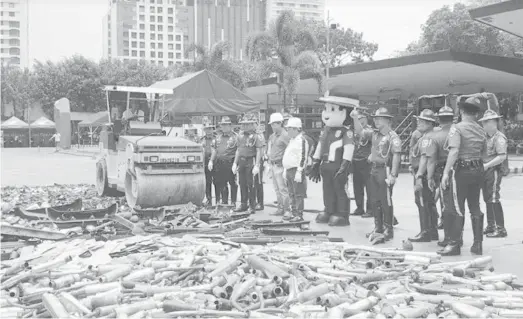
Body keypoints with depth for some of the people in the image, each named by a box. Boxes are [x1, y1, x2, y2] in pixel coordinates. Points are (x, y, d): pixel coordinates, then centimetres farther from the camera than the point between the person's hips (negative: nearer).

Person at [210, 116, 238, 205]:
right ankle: (224, 202, 18)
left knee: (233, 183, 0)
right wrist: (211, 161, 12)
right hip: (219, 164, 5)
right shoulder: (218, 137, 16)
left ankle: (233, 202, 8)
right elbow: (214, 150, 21)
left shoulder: (235, 136, -2)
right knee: (221, 184, 9)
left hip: (230, 163, -5)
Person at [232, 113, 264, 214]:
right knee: (242, 184, 9)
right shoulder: (241, 136, 13)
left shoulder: (256, 136, -6)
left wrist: (256, 166, -17)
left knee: (251, 185, -2)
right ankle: (243, 205, 19)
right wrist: (235, 163, 14)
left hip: (251, 161, -6)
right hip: (241, 161, 6)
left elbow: (259, 152, -10)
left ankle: (252, 206, 6)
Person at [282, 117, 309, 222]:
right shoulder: (292, 140, 19)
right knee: (292, 194, 14)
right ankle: (293, 213, 21)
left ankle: (299, 215, -3)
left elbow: (303, 157, -20)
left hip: (296, 170, -10)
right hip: (289, 170, 10)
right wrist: (285, 170, 23)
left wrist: (299, 172, -23)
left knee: (298, 194, -6)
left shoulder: (301, 140, -13)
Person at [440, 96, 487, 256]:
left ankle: (454, 244, 2)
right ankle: (478, 244, 17)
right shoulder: (481, 130, 7)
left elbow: (454, 151, -22)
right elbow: (483, 151, 15)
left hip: (461, 170, -6)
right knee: (475, 207, 12)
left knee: (458, 208, -1)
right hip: (478, 170, 6)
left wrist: (446, 172, -24)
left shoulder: (457, 128, -11)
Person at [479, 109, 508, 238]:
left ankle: (501, 229, -2)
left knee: (493, 199, -8)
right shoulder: (486, 137, 13)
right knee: (487, 199, 14)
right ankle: (490, 226, 24)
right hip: (485, 171, 9)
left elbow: (502, 156, -22)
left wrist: (487, 165, -20)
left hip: (494, 170, -9)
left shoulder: (499, 138, -13)